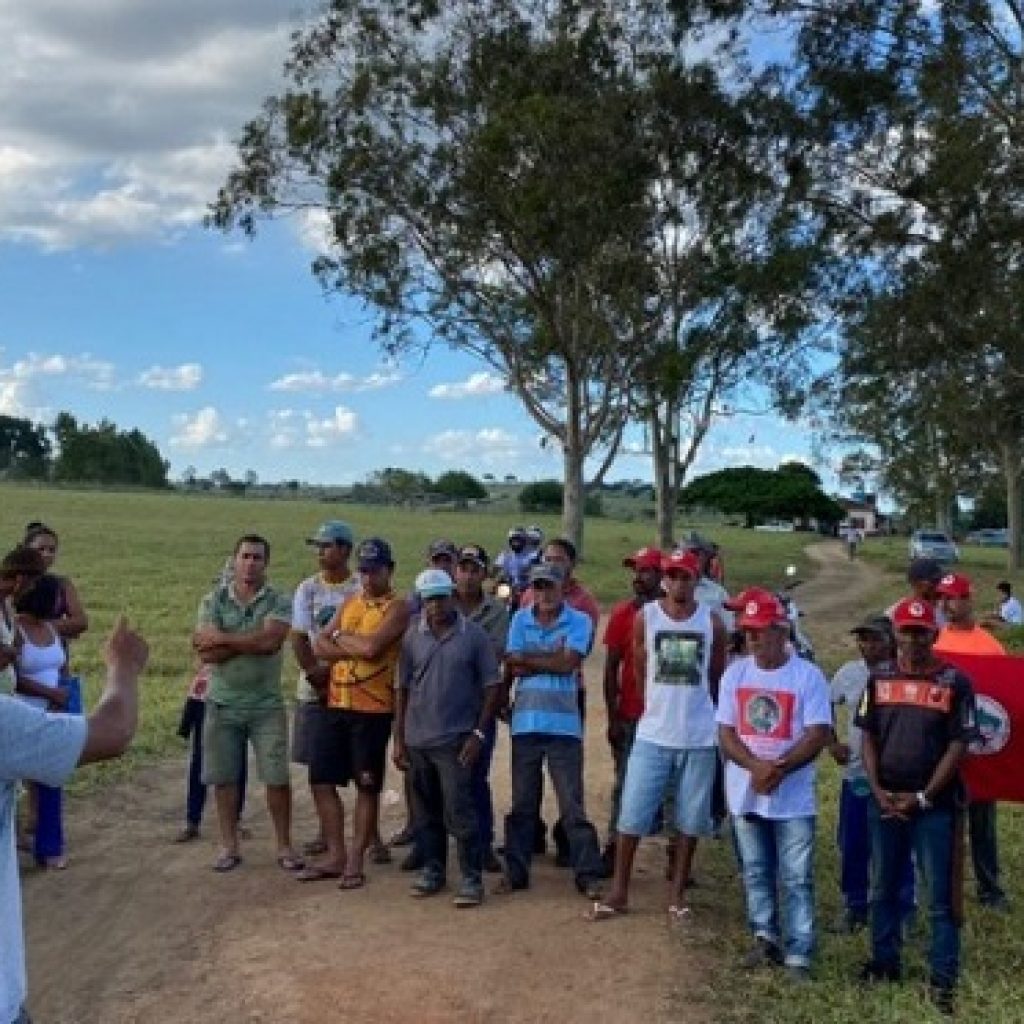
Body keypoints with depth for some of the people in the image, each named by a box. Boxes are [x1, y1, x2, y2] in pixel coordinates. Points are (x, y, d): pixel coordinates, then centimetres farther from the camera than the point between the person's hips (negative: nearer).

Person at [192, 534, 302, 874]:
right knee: (224, 778, 9)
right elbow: (205, 652, -11)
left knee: (277, 778, 1)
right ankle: (229, 846, 22)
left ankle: (284, 846, 13)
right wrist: (251, 642, -14)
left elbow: (270, 640, -21)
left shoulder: (278, 602, -3)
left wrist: (223, 639, -13)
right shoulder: (214, 600, 1)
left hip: (267, 705, -2)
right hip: (222, 704, 2)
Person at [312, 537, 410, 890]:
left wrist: (341, 637, -4)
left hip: (373, 710, -7)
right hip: (335, 705, 7)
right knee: (322, 781, 8)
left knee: (367, 787, 3)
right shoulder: (351, 603, 14)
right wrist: (356, 648, -13)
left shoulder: (398, 607, -7)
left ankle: (355, 862, 12)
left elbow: (372, 647, -22)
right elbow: (320, 646, 4)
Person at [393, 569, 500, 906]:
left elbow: (491, 686, -2)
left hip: (455, 739, -3)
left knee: (459, 811, -5)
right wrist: (399, 739, 5)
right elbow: (402, 689, 7)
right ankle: (433, 869, 27)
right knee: (426, 812, 13)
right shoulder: (412, 636, 3)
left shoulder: (474, 635, -4)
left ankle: (472, 878, 4)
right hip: (417, 739, 4)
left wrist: (478, 733, -9)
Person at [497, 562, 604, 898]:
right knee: (522, 803, 11)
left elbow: (568, 663, -14)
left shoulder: (579, 622, -2)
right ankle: (516, 871, 20)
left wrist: (528, 659, -7)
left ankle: (588, 873, 9)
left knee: (572, 803, 1)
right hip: (525, 723, 3)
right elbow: (512, 666, -4)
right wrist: (552, 658, -9)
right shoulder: (520, 619, 6)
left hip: (564, 725, -2)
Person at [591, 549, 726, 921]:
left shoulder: (712, 623, -2)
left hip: (699, 738, 1)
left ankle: (677, 893, 22)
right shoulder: (644, 617, -3)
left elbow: (717, 680, 10)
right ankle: (619, 891, 13)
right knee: (631, 815, 1)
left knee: (689, 820, 9)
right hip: (653, 734, 0)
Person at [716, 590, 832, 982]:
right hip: (745, 794, 4)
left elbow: (819, 734, -12)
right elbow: (725, 732, 0)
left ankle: (798, 956, 5)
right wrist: (756, 766, -17)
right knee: (756, 871, 15)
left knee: (797, 877, -1)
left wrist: (779, 768, -20)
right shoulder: (735, 673, 3)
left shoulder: (808, 675, -9)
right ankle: (766, 939, 30)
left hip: (793, 797, -4)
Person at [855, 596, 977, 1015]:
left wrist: (923, 797, -12)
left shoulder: (955, 683, -6)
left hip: (935, 804, -4)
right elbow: (869, 739, 7)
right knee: (883, 887, 14)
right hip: (884, 801, 4)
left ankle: (943, 980, 9)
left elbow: (957, 747, -7)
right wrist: (879, 790, -5)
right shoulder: (879, 679, 4)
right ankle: (884, 962, 27)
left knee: (940, 895, 2)